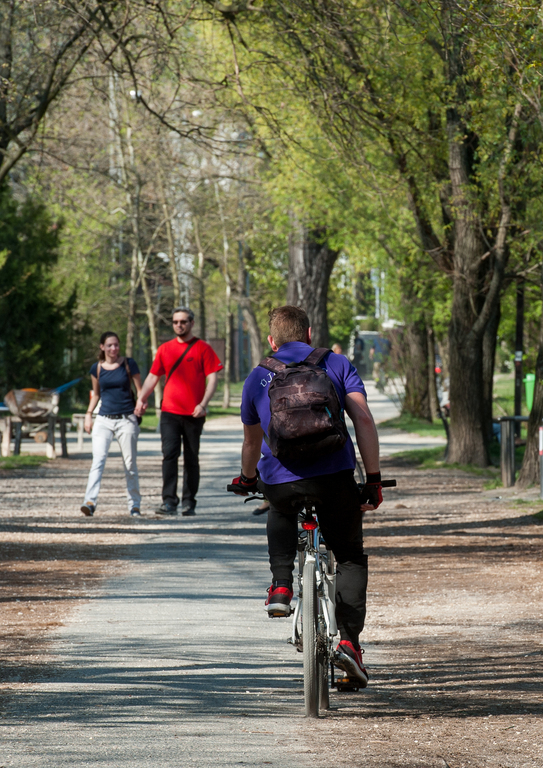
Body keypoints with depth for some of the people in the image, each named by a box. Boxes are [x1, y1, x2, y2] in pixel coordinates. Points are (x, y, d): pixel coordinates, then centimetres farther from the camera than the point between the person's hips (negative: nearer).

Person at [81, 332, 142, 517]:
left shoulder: (129, 364, 1)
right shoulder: (97, 368, 7)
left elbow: (140, 390, 4)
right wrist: (88, 414, 10)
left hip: (126, 420, -1)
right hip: (104, 420, 1)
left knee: (130, 464, 4)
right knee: (98, 460, -15)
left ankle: (134, 505, 15)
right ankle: (90, 502, -26)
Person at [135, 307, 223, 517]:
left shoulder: (203, 348, 2)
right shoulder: (165, 349, 11)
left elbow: (212, 378, -3)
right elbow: (153, 377, 15)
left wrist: (203, 404, -16)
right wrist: (141, 399, 0)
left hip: (194, 413, -2)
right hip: (170, 412, 2)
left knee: (191, 459, 5)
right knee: (169, 455, -10)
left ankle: (189, 503, 13)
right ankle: (169, 501, -12)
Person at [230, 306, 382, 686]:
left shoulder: (258, 377, 19)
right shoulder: (337, 364, 13)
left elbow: (252, 440, 32)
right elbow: (364, 419, 0)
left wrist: (247, 480, 51)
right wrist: (374, 479, 2)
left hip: (279, 479, 2)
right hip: (334, 475, -2)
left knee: (282, 513, 39)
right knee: (351, 556, 16)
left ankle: (281, 586, 20)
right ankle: (349, 639, -4)